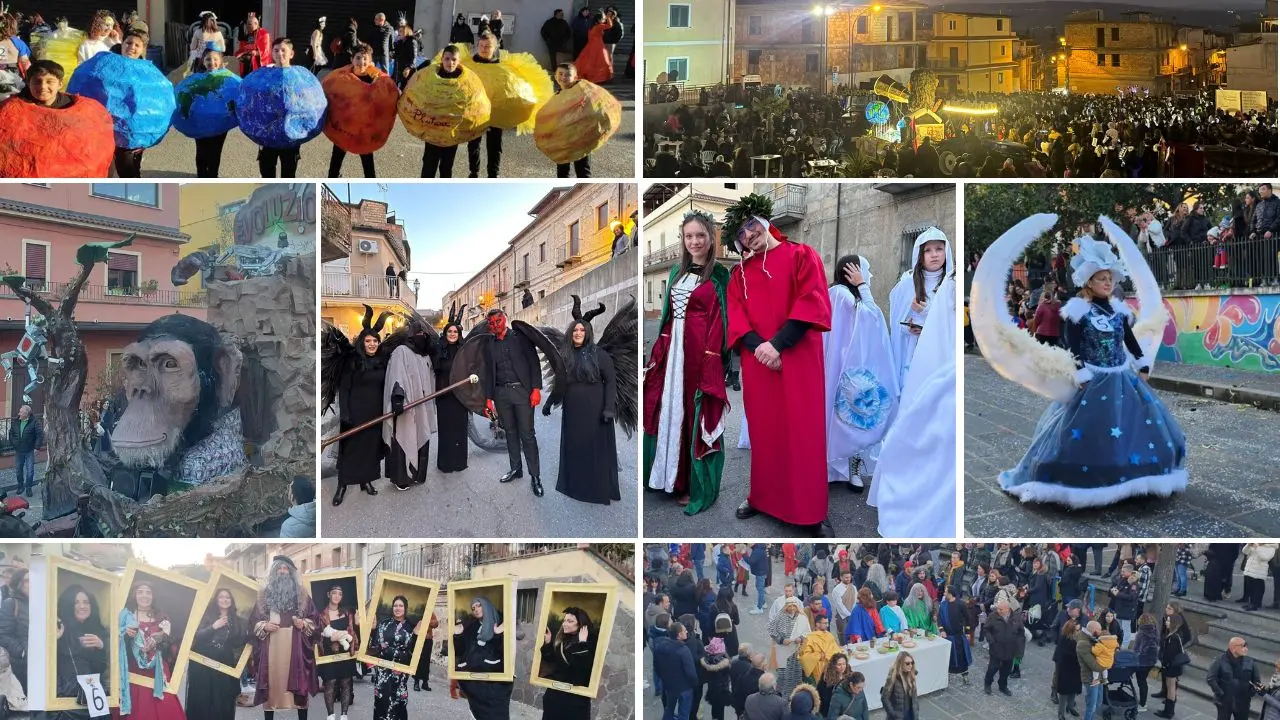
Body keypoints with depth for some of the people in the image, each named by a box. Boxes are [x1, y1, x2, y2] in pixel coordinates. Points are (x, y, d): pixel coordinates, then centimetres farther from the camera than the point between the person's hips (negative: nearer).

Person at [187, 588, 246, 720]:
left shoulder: (237, 620, 11)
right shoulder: (208, 616, 5)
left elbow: (242, 642, 8)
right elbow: (197, 636, -6)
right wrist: (213, 627, -15)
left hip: (225, 666, 2)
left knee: (222, 701, -2)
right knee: (202, 699, -5)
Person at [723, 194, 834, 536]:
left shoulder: (801, 255, 3)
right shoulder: (739, 273, 14)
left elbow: (812, 302, -8)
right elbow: (735, 316, 5)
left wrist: (778, 344, -17)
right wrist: (758, 346, -15)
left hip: (798, 359, -3)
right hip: (757, 362, 3)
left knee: (804, 432, -3)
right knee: (763, 431, 7)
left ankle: (813, 511, 2)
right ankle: (763, 497, 20)